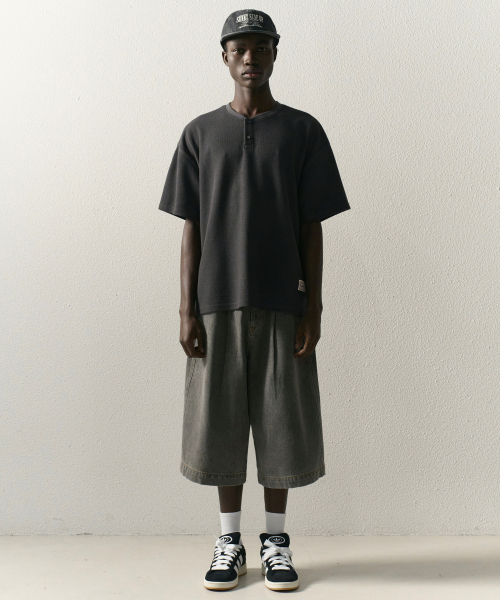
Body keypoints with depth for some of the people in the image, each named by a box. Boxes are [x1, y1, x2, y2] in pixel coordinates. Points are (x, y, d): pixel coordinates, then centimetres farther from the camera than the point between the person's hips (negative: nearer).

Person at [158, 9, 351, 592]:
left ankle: (276, 541, 22)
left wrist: (313, 307, -2)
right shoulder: (200, 133, 9)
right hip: (218, 303, 1)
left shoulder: (303, 131, 6)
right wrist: (187, 310, -1)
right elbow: (191, 228, 6)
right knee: (220, 421, 6)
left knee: (281, 421, 5)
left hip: (283, 303, 0)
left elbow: (311, 227, 4)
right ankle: (229, 541, 22)